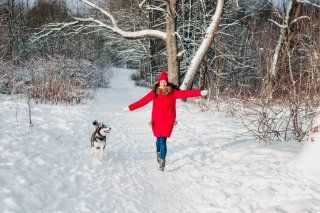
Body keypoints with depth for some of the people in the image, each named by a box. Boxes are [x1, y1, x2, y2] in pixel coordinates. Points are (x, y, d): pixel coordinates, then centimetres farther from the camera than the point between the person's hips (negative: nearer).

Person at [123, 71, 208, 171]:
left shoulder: (173, 92, -2)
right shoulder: (154, 93, 1)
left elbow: (185, 93, -10)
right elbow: (142, 101, 3)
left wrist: (200, 92, -18)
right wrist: (130, 107, 3)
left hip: (168, 120, -2)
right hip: (157, 121, 2)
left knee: (163, 141, -10)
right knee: (159, 139, 15)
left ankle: (162, 163, -5)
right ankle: (158, 153, 46)